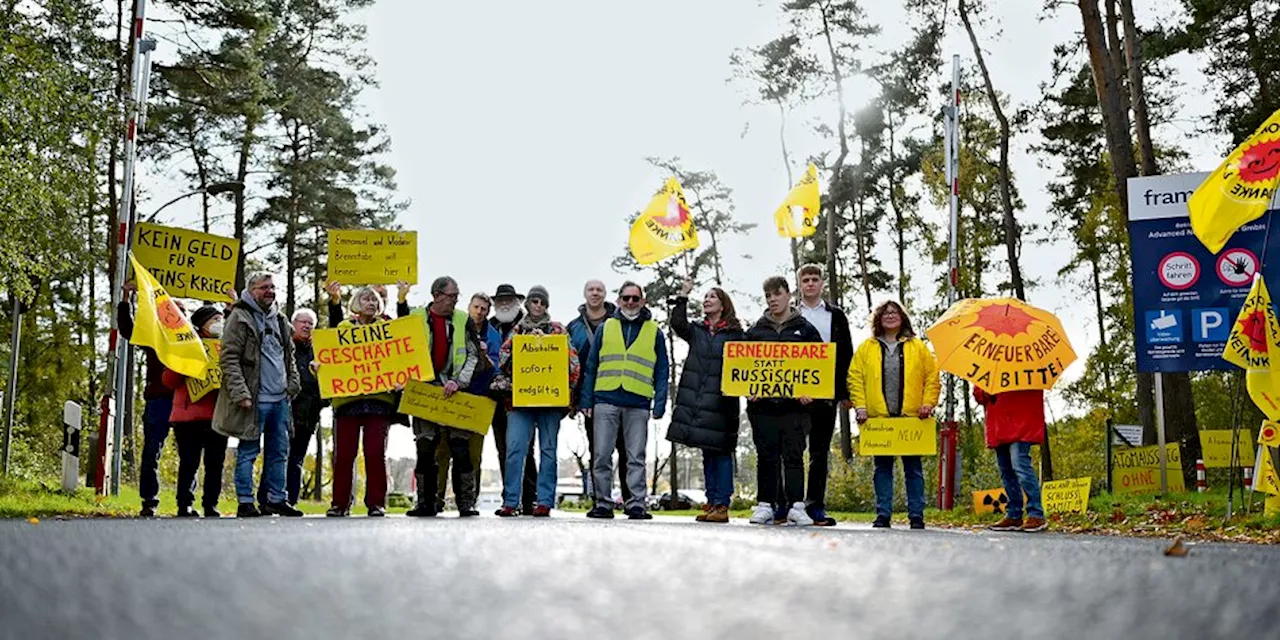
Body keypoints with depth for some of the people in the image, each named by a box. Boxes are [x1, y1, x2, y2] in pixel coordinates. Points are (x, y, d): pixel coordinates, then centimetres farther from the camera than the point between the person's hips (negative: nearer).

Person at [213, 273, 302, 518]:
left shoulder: (279, 319, 17)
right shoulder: (240, 317, -5)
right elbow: (229, 358, -11)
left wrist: (292, 385, 12)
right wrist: (240, 393, -18)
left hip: (280, 398, 7)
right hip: (255, 399, -7)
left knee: (279, 451, 11)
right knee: (248, 451, -2)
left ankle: (276, 500, 18)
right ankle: (245, 502, 3)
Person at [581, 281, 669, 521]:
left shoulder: (654, 331, 10)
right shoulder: (605, 328, 12)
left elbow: (661, 370, 8)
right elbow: (591, 366, 11)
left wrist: (660, 403, -2)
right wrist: (587, 400, 2)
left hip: (638, 404, -1)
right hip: (606, 400, 1)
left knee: (636, 458, 1)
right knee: (602, 456, 0)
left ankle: (637, 504, 4)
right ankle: (603, 503, 7)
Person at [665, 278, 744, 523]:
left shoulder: (734, 333, 2)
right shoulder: (696, 331, 14)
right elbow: (678, 324, -5)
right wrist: (683, 296, -9)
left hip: (721, 401, -4)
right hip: (696, 400, 4)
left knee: (721, 451, -4)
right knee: (707, 453, 8)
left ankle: (722, 504, -3)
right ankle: (711, 502, 12)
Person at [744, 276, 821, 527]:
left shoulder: (805, 329, 8)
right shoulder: (755, 331, 12)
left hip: (795, 403, -1)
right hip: (762, 404, 2)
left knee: (794, 455, -2)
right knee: (766, 456, 4)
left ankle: (796, 506, 0)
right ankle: (765, 505, 9)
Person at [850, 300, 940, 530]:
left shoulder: (918, 347, 10)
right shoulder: (866, 348, 10)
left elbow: (932, 376, 7)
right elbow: (855, 378, 5)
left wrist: (928, 403, -5)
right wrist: (860, 406, -5)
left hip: (911, 417, 0)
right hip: (878, 418, 1)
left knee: (913, 468, 3)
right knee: (883, 468, 4)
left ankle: (916, 515, 7)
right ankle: (883, 515, 8)